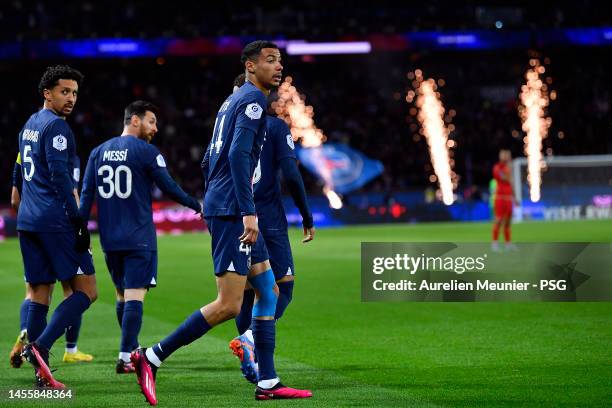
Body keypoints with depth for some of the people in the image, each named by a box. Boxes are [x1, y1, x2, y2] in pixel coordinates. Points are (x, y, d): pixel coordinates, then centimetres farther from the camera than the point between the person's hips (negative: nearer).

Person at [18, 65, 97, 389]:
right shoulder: (56, 126, -9)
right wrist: (78, 220, -18)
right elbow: (60, 176, -18)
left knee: (39, 293, 9)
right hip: (55, 221, -9)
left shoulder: (29, 125, 19)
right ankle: (40, 346, -19)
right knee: (86, 291, -6)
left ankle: (40, 368, 4)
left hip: (27, 221, 9)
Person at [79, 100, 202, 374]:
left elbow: (86, 194, 8)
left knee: (122, 294, 18)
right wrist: (197, 206, 11)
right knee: (134, 295, -8)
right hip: (139, 238, -6)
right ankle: (126, 359, -15)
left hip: (109, 238, 6)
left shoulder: (99, 152, 10)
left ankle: (132, 351, 29)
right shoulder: (146, 151, -7)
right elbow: (169, 188, -4)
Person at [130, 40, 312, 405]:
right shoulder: (253, 100, -9)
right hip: (231, 210, -11)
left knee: (269, 290, 11)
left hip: (221, 209, 11)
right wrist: (248, 212, -24)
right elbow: (239, 154, -21)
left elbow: (209, 162, 24)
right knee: (229, 306, -11)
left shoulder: (234, 101, 21)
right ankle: (151, 358, -6)